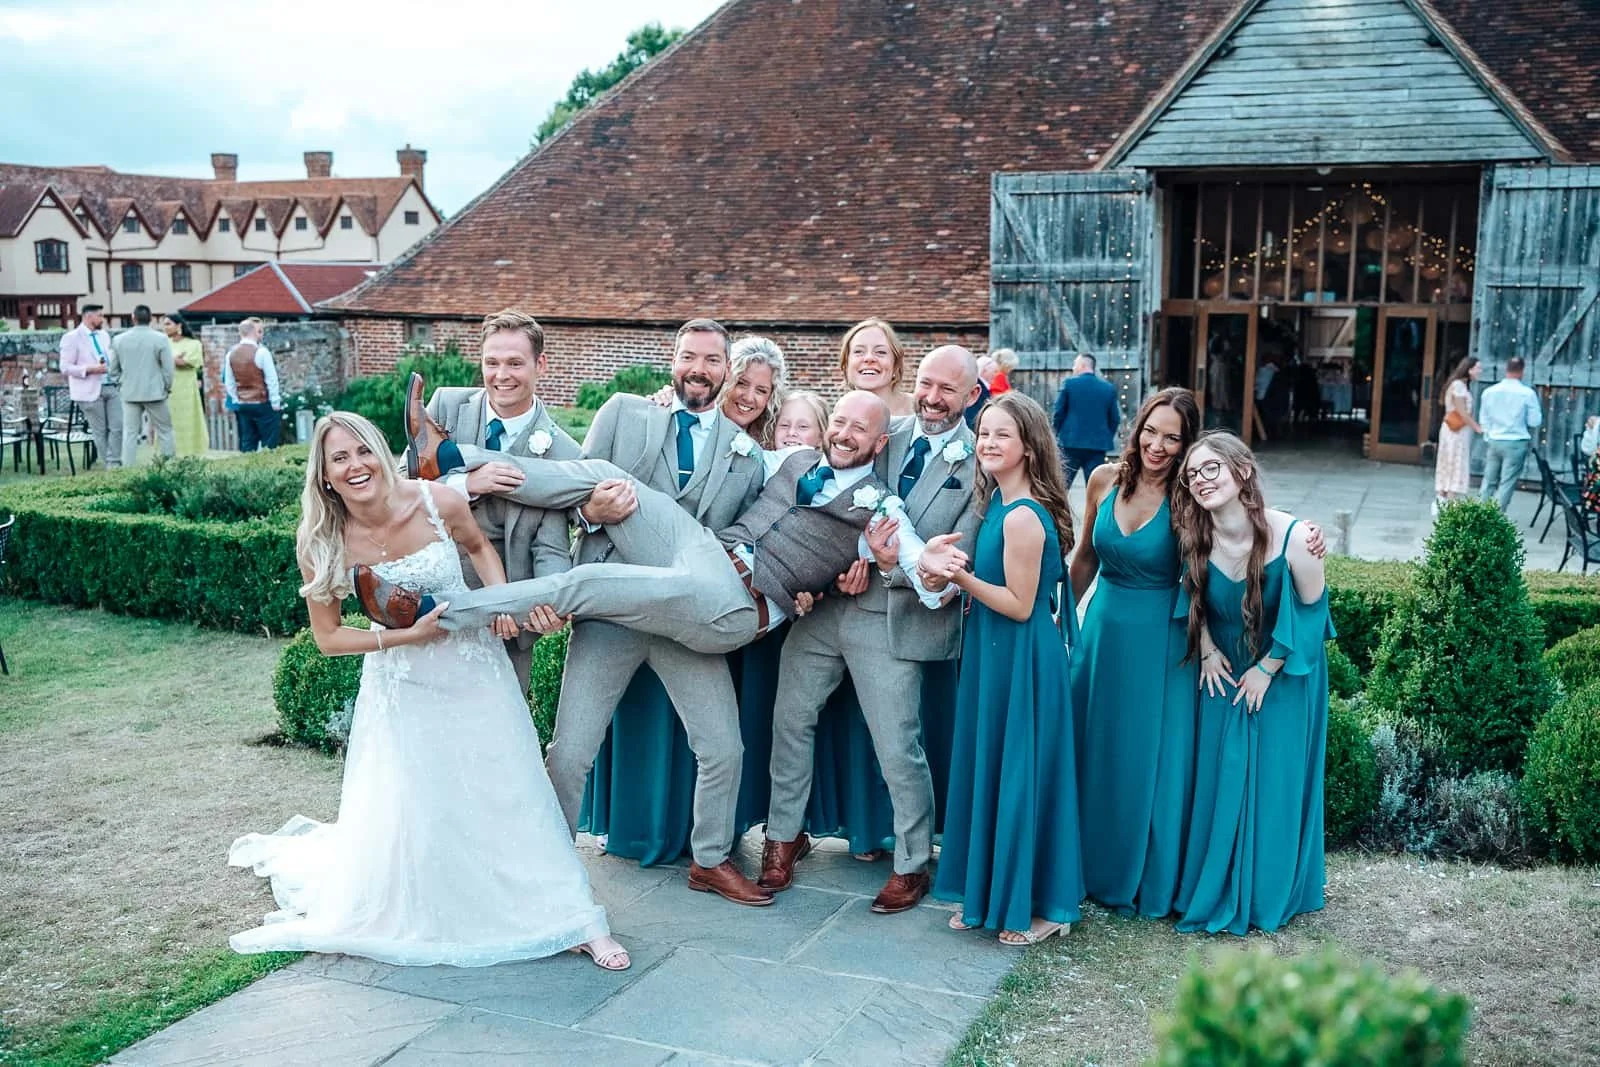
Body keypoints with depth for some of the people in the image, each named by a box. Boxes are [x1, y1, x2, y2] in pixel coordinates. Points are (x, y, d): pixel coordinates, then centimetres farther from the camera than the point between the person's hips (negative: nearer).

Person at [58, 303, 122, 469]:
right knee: (100, 432, 2)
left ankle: (114, 463, 2)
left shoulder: (104, 335, 14)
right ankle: (109, 467, 8)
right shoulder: (71, 338, -7)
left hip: (112, 387, 6)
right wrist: (90, 369, -21)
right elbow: (65, 367, -10)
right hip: (90, 391, -6)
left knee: (117, 427, -3)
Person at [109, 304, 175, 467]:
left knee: (129, 434, 6)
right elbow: (168, 368, -7)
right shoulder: (160, 339, -8)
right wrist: (167, 388, 8)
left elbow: (114, 369, 8)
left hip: (130, 393, 3)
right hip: (155, 392, -3)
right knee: (164, 431, 6)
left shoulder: (119, 339, 2)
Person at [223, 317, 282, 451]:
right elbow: (271, 379, -11)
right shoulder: (261, 352, -13)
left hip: (242, 405, 6)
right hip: (262, 404, -6)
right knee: (269, 444, -2)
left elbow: (229, 383, 10)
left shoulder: (231, 354, 5)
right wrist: (275, 402, -2)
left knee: (247, 444, 10)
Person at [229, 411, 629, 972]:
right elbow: (328, 637, -6)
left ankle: (578, 922, 10)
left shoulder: (437, 504, -16)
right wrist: (407, 636, -18)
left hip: (474, 670, 0)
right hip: (401, 687, 0)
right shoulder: (322, 543, -15)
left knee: (513, 797, 1)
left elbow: (479, 547, 7)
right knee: (403, 817, 4)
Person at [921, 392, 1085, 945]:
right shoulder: (998, 501, 7)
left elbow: (1020, 605, -19)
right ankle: (989, 893, 30)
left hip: (1021, 658, -9)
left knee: (1018, 775, 3)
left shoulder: (1023, 517, -22)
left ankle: (1035, 906, 18)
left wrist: (962, 578, -25)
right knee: (989, 770, 16)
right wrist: (948, 566, -4)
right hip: (994, 652, 9)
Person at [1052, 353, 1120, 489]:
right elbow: (1114, 419, 4)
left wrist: (1059, 434, 12)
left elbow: (1059, 413, -3)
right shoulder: (1109, 388, 4)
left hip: (1070, 443, -2)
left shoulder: (1069, 383, -3)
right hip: (1098, 446, 2)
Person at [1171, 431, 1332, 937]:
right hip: (1224, 674, 3)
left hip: (1283, 677, -3)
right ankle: (1215, 890, 24)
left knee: (1274, 782, 5)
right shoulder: (1197, 539, -16)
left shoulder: (1293, 537, -26)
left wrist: (1268, 668, -10)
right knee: (1217, 781, 8)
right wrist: (1206, 649, -4)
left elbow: (1310, 612, -14)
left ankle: (1268, 895, 22)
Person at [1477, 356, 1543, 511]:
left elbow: (1483, 420, 9)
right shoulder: (1527, 393, -9)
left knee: (1489, 481, 12)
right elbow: (1535, 422, -6)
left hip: (1493, 441, 4)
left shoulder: (1489, 391, 3)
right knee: (1507, 484, -1)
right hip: (1516, 442, -4)